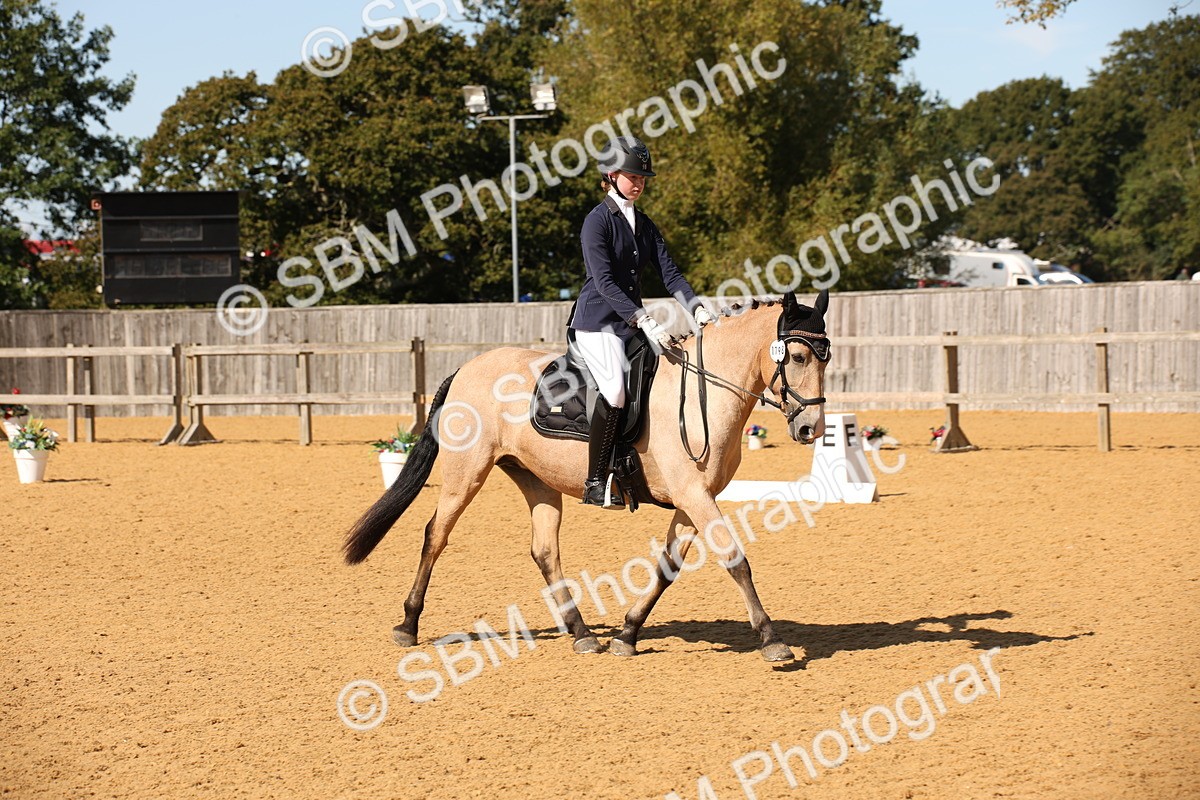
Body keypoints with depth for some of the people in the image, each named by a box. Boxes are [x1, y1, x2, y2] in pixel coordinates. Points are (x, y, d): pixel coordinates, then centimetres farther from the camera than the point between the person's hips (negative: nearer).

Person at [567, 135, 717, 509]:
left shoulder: (644, 224, 14)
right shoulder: (598, 221, -8)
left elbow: (669, 271, 7)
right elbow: (605, 282, -18)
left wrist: (698, 310, -10)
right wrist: (645, 321, -28)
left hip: (634, 322, 8)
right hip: (598, 322, -8)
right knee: (616, 387, -29)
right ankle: (596, 482, -24)